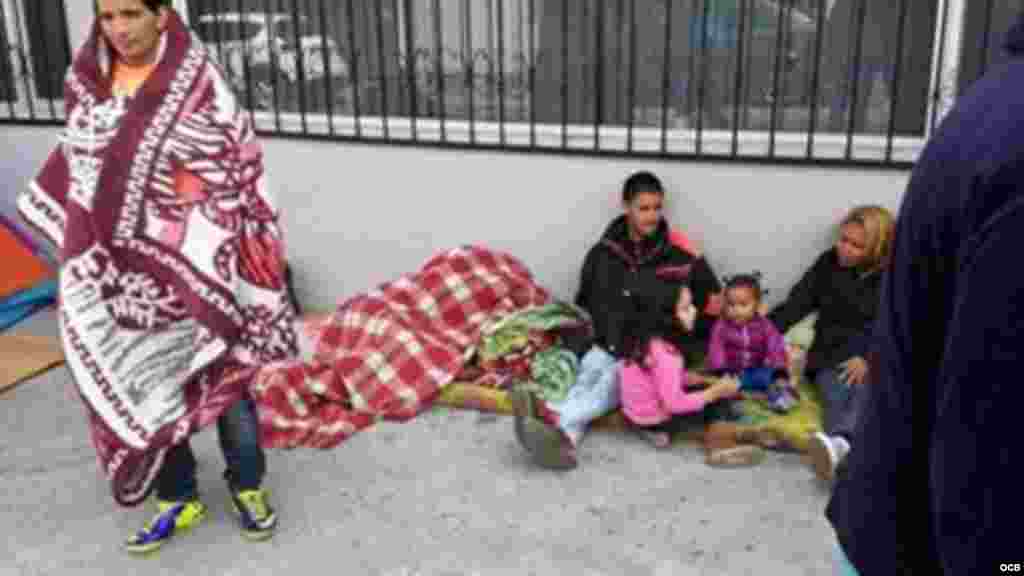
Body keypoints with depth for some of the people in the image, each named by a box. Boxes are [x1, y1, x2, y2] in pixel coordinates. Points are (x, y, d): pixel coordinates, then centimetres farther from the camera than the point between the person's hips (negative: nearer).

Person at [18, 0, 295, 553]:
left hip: (189, 266, -4)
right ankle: (178, 498, 28)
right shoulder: (87, 82, 7)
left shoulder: (198, 82, -9)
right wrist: (79, 252, 16)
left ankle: (247, 485, 27)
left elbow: (238, 172, -10)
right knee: (140, 383, 11)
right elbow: (76, 166, 16)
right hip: (117, 270, 5)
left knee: (222, 373, 7)